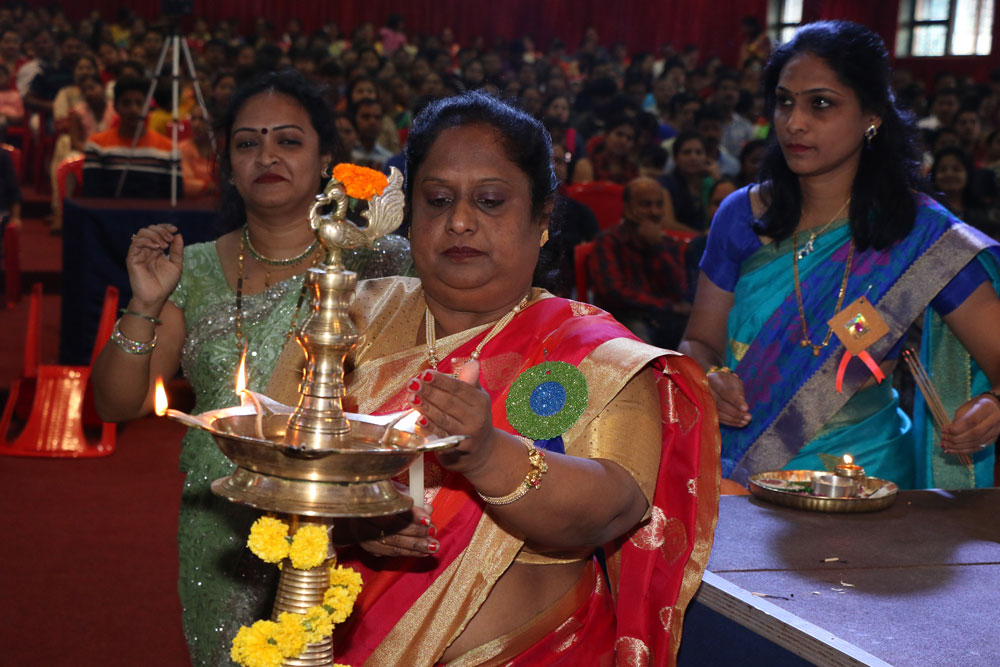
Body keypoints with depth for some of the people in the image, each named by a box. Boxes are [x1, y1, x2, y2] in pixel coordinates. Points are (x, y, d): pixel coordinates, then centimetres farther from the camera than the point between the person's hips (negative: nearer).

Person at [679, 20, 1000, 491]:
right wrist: (708, 380, -10)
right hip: (739, 468, 1)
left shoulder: (918, 231, -2)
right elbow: (700, 342, 12)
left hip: (864, 472, -1)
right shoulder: (742, 217, 4)